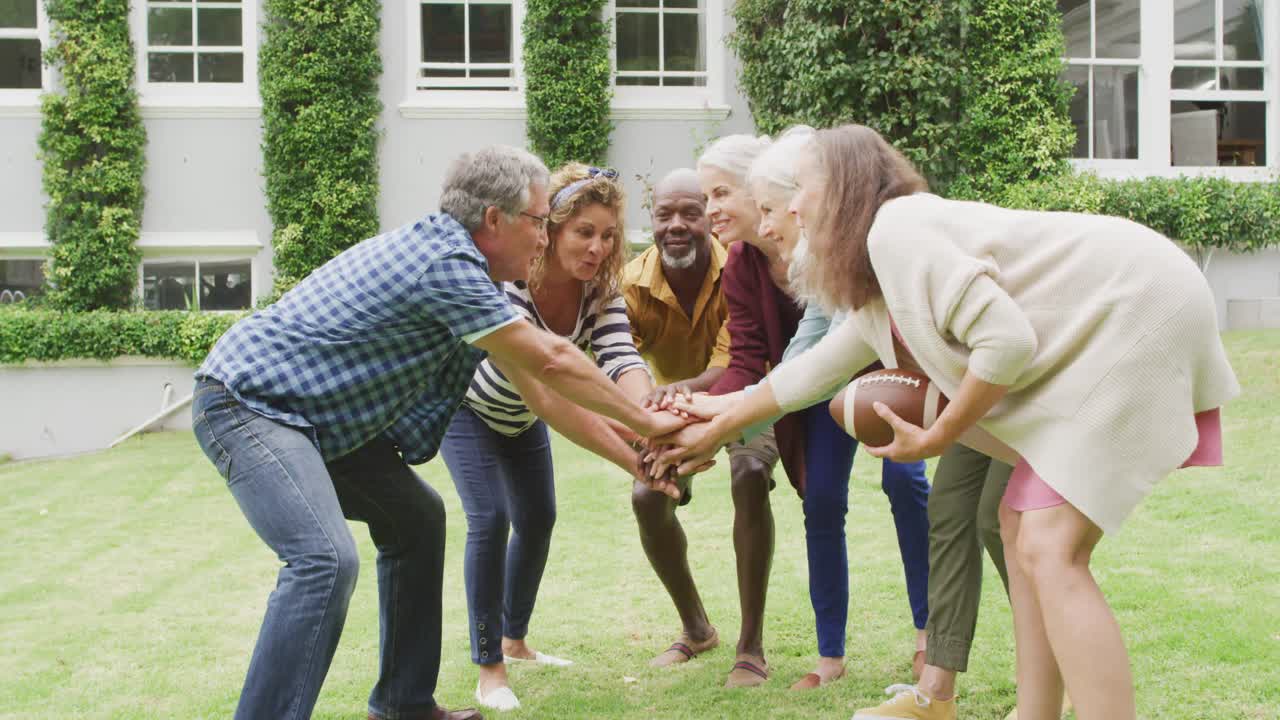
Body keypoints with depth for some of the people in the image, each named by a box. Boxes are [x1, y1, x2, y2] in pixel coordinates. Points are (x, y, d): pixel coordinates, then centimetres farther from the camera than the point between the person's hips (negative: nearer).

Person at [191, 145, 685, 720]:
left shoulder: (439, 246, 11)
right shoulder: (447, 263, -20)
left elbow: (532, 375, 18)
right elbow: (551, 361, -16)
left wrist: (626, 444, 18)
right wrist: (644, 423, -4)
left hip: (313, 412, 11)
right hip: (245, 399, -11)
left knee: (415, 518, 15)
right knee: (325, 559, -27)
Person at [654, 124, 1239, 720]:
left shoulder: (895, 229, -14)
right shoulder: (877, 295, 17)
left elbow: (1007, 340, -22)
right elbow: (811, 370, 29)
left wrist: (935, 439, -9)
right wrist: (714, 429, 37)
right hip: (1101, 336, 10)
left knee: (1049, 550, -15)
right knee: (1021, 526, 12)